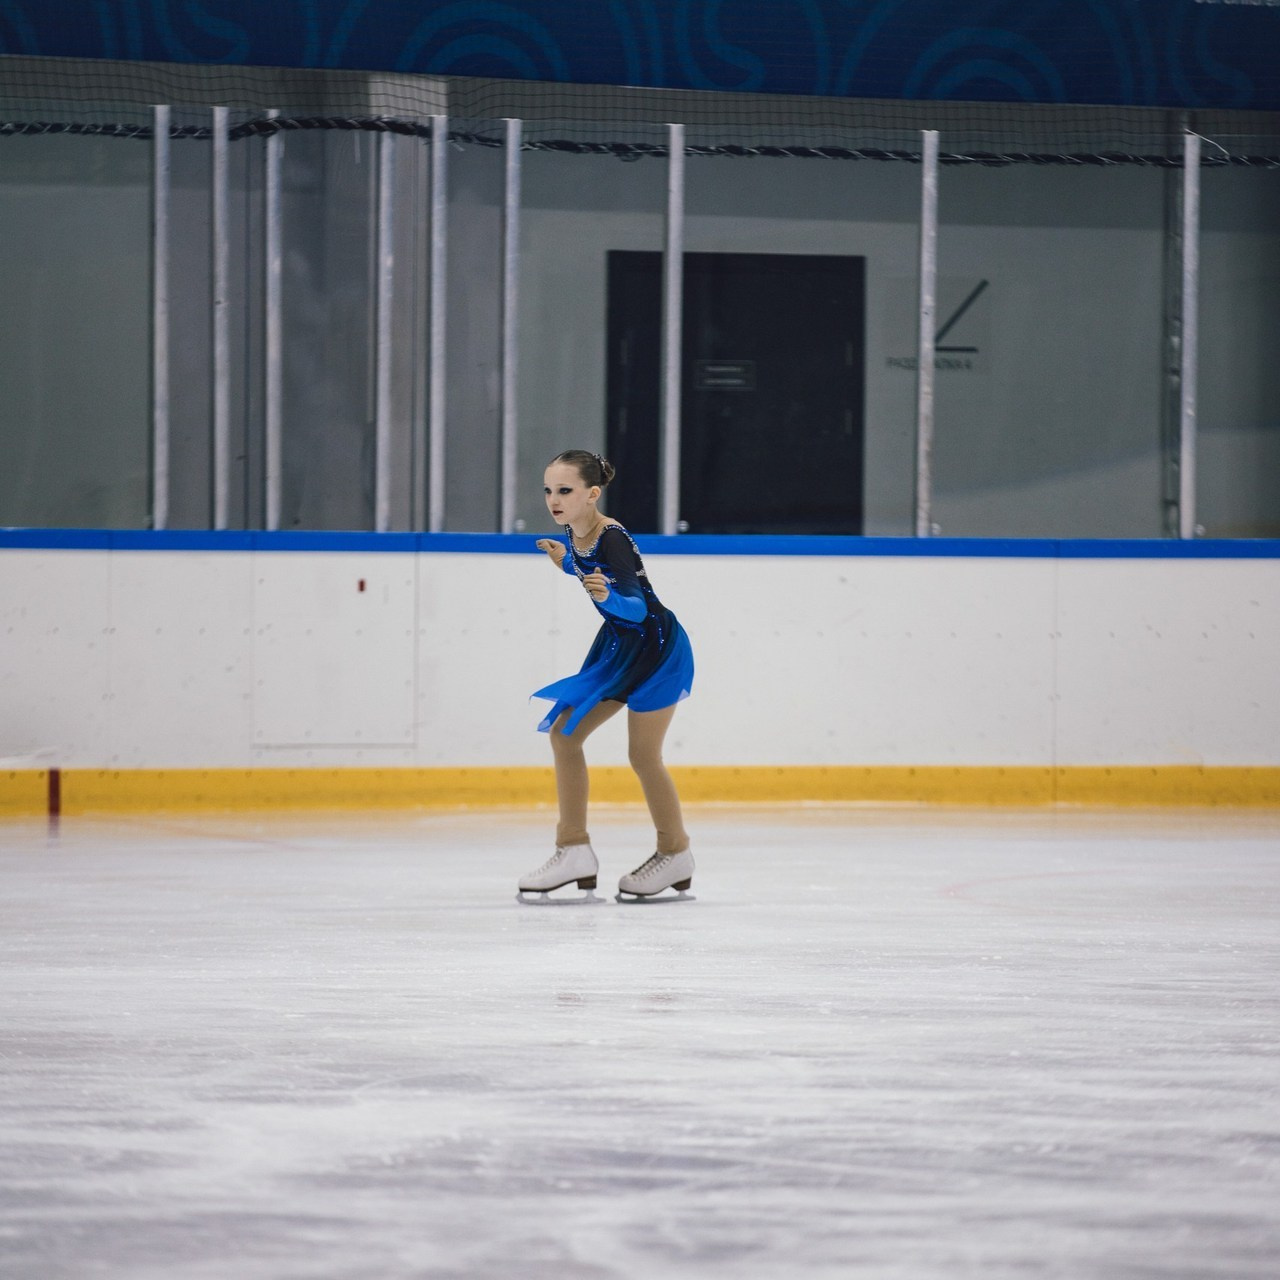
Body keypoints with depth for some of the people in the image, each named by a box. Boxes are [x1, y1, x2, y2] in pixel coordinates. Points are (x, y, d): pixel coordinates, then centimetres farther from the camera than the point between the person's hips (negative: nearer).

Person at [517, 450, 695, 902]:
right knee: (563, 732, 2)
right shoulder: (574, 534, -4)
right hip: (618, 644, 9)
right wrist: (566, 563, 12)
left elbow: (637, 607, -35)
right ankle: (575, 850, 6)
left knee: (643, 756, -4)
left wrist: (606, 596, -52)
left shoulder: (612, 538, -27)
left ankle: (676, 855, 16)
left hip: (656, 647, -9)